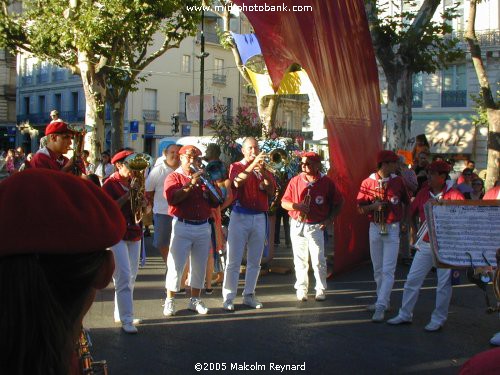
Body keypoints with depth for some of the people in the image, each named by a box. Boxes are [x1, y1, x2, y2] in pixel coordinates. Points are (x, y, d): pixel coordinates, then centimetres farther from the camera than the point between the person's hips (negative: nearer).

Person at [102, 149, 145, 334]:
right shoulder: (110, 184, -8)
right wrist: (126, 196, -22)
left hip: (134, 233, 7)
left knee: (131, 276, 12)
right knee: (123, 277, -12)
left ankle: (120, 313, 24)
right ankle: (126, 320, -10)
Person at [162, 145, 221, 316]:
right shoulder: (174, 177, 3)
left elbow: (216, 202, 10)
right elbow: (172, 198, -16)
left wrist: (208, 186, -5)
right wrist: (191, 184, -20)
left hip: (203, 227, 5)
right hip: (182, 226, -4)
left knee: (199, 266, 8)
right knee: (176, 265, -5)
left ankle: (195, 300, 19)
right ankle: (170, 301, 5)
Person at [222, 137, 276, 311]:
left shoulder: (263, 169, 13)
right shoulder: (236, 166, 2)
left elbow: (271, 191, 0)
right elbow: (237, 182, -20)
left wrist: (263, 172, -14)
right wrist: (253, 165, -27)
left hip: (259, 218, 4)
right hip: (240, 216, -4)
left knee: (254, 260, 9)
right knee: (234, 259, -4)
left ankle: (249, 295, 18)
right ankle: (228, 297, 0)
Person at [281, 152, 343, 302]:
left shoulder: (326, 182, -2)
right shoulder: (295, 181, 2)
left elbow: (338, 203, 7)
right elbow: (284, 202, 4)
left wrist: (330, 219, -5)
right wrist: (296, 206, -15)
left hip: (317, 227, -2)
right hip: (297, 225, 2)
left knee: (318, 260, -3)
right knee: (300, 260, 8)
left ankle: (320, 289, 12)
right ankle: (301, 289, 19)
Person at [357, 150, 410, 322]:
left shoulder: (398, 181, -1)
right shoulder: (368, 182, -3)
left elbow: (407, 202, 10)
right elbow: (361, 208, -2)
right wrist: (374, 206, -20)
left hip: (392, 229, -2)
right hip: (375, 228, 2)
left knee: (388, 270, -9)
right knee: (377, 269, 13)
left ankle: (381, 307, -11)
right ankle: (383, 300, 29)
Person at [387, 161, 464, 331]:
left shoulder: (455, 195, -9)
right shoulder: (423, 193, 5)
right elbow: (412, 212, 14)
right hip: (425, 244, 5)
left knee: (444, 283, 4)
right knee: (412, 279, 7)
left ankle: (438, 319, 16)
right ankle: (405, 314, 19)